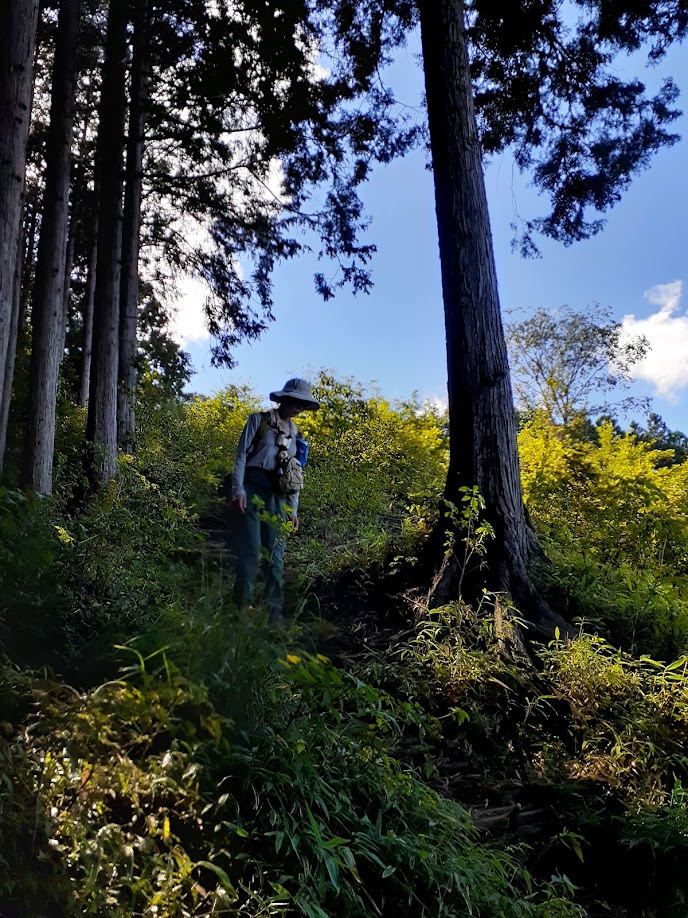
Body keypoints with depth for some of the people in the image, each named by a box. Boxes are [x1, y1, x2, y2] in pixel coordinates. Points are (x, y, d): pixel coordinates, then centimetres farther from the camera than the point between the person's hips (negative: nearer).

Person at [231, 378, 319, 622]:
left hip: (277, 496, 5)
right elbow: (241, 454, -2)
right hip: (252, 489, -5)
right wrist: (238, 488, -13)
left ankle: (274, 613, 6)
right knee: (250, 551, -10)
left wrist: (293, 508, 13)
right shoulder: (259, 419, 3)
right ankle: (242, 607, -3)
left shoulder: (296, 434, 17)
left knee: (276, 555, 2)